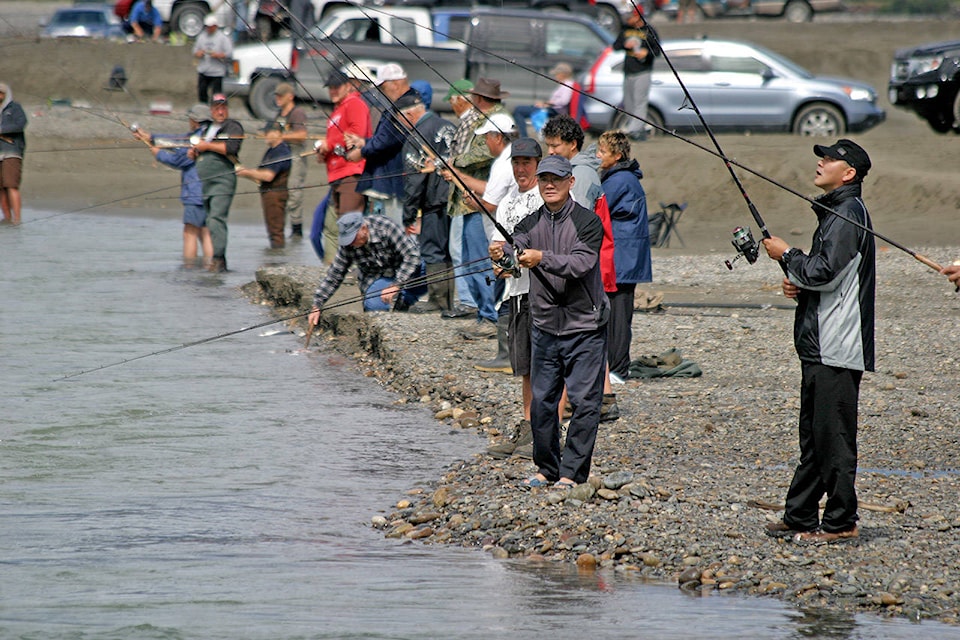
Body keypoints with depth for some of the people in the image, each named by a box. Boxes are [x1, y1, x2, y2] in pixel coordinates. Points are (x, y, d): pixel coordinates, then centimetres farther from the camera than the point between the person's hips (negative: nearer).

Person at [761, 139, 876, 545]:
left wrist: (786, 255, -5)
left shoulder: (848, 213, -13)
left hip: (837, 350, -11)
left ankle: (840, 523, -4)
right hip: (819, 344, 11)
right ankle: (800, 516, 19)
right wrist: (798, 286, 8)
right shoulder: (833, 211, 19)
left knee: (833, 436, -7)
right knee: (813, 435, 14)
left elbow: (825, 272, -21)